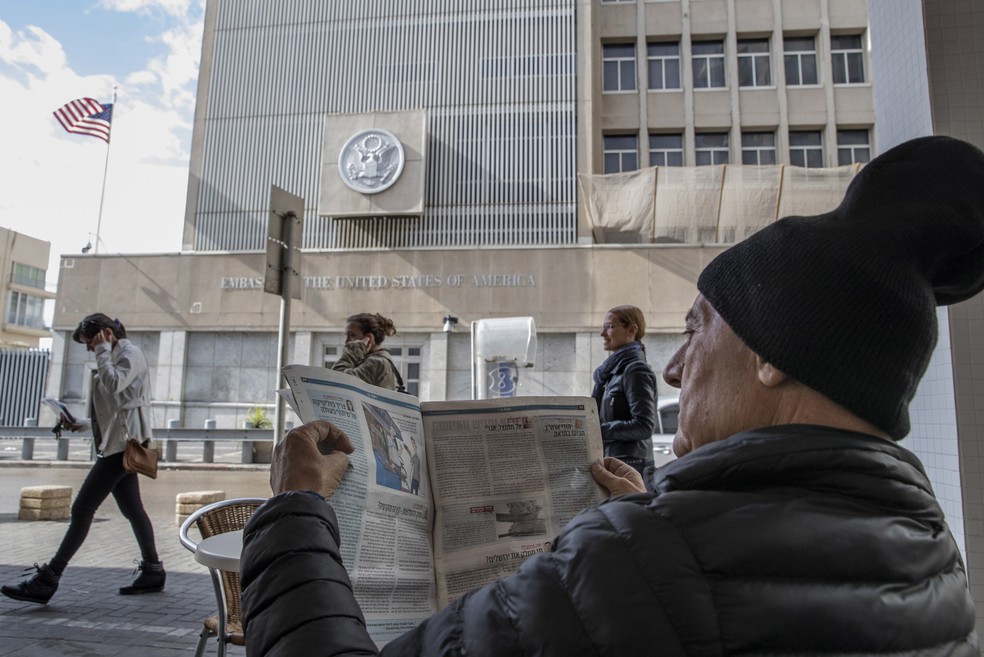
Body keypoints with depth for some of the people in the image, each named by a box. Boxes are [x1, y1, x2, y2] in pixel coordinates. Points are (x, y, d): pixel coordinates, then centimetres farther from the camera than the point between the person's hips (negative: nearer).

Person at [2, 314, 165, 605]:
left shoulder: (130, 353, -7)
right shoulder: (116, 356, 21)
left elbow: (114, 384, -26)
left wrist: (103, 352, -13)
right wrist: (82, 424, 11)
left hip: (123, 442, -10)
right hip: (117, 442, 10)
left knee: (82, 508, -9)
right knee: (132, 509, 11)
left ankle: (46, 581, -6)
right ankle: (152, 571, 16)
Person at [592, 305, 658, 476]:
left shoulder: (636, 370, -11)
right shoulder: (613, 369, 14)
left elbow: (644, 425, -17)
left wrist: (598, 431, -17)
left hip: (629, 464, -8)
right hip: (611, 461, 8)